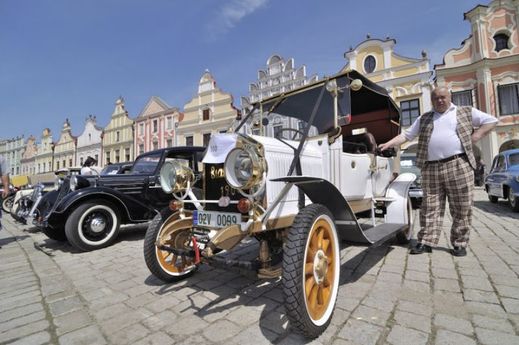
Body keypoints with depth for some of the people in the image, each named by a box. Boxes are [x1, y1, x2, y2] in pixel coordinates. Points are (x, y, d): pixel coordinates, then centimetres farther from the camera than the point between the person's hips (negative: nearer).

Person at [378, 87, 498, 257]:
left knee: (461, 208, 1)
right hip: (431, 169, 1)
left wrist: (476, 136, 2)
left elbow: (491, 121, 17)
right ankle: (426, 242, 5)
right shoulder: (424, 119, 19)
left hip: (458, 166, -1)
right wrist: (388, 144, 5)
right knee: (430, 207, 1)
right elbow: (406, 135, 17)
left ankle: (459, 244, 13)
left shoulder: (466, 112, 15)